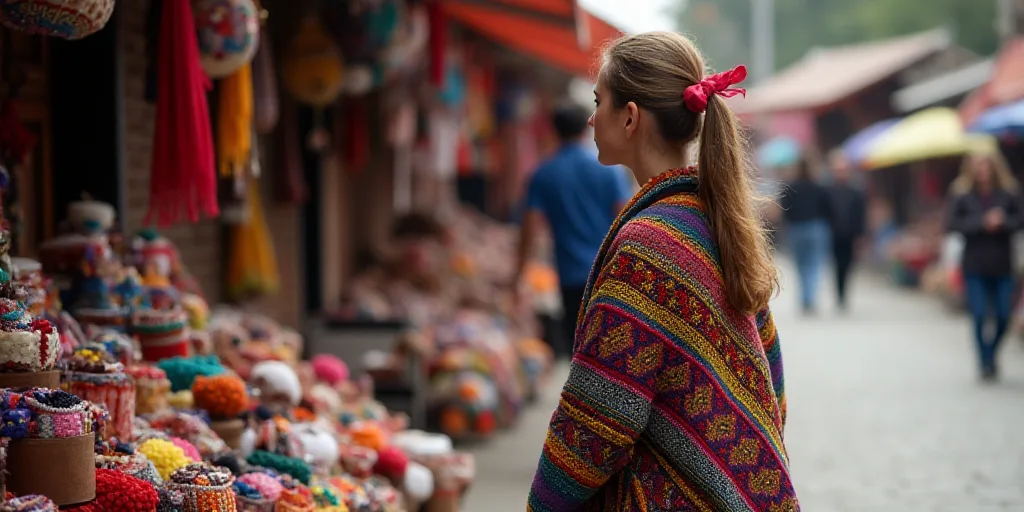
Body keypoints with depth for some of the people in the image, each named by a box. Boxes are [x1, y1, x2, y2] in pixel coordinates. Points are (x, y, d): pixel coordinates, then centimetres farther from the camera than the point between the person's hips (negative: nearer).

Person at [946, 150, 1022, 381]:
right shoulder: (962, 195, -3)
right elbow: (952, 223, -10)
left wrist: (1002, 222, -20)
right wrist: (982, 222, -17)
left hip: (1002, 265, 2)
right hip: (975, 266, -1)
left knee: (1003, 317, 2)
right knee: (979, 316, -5)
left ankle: (990, 353, 29)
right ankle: (986, 362, 9)